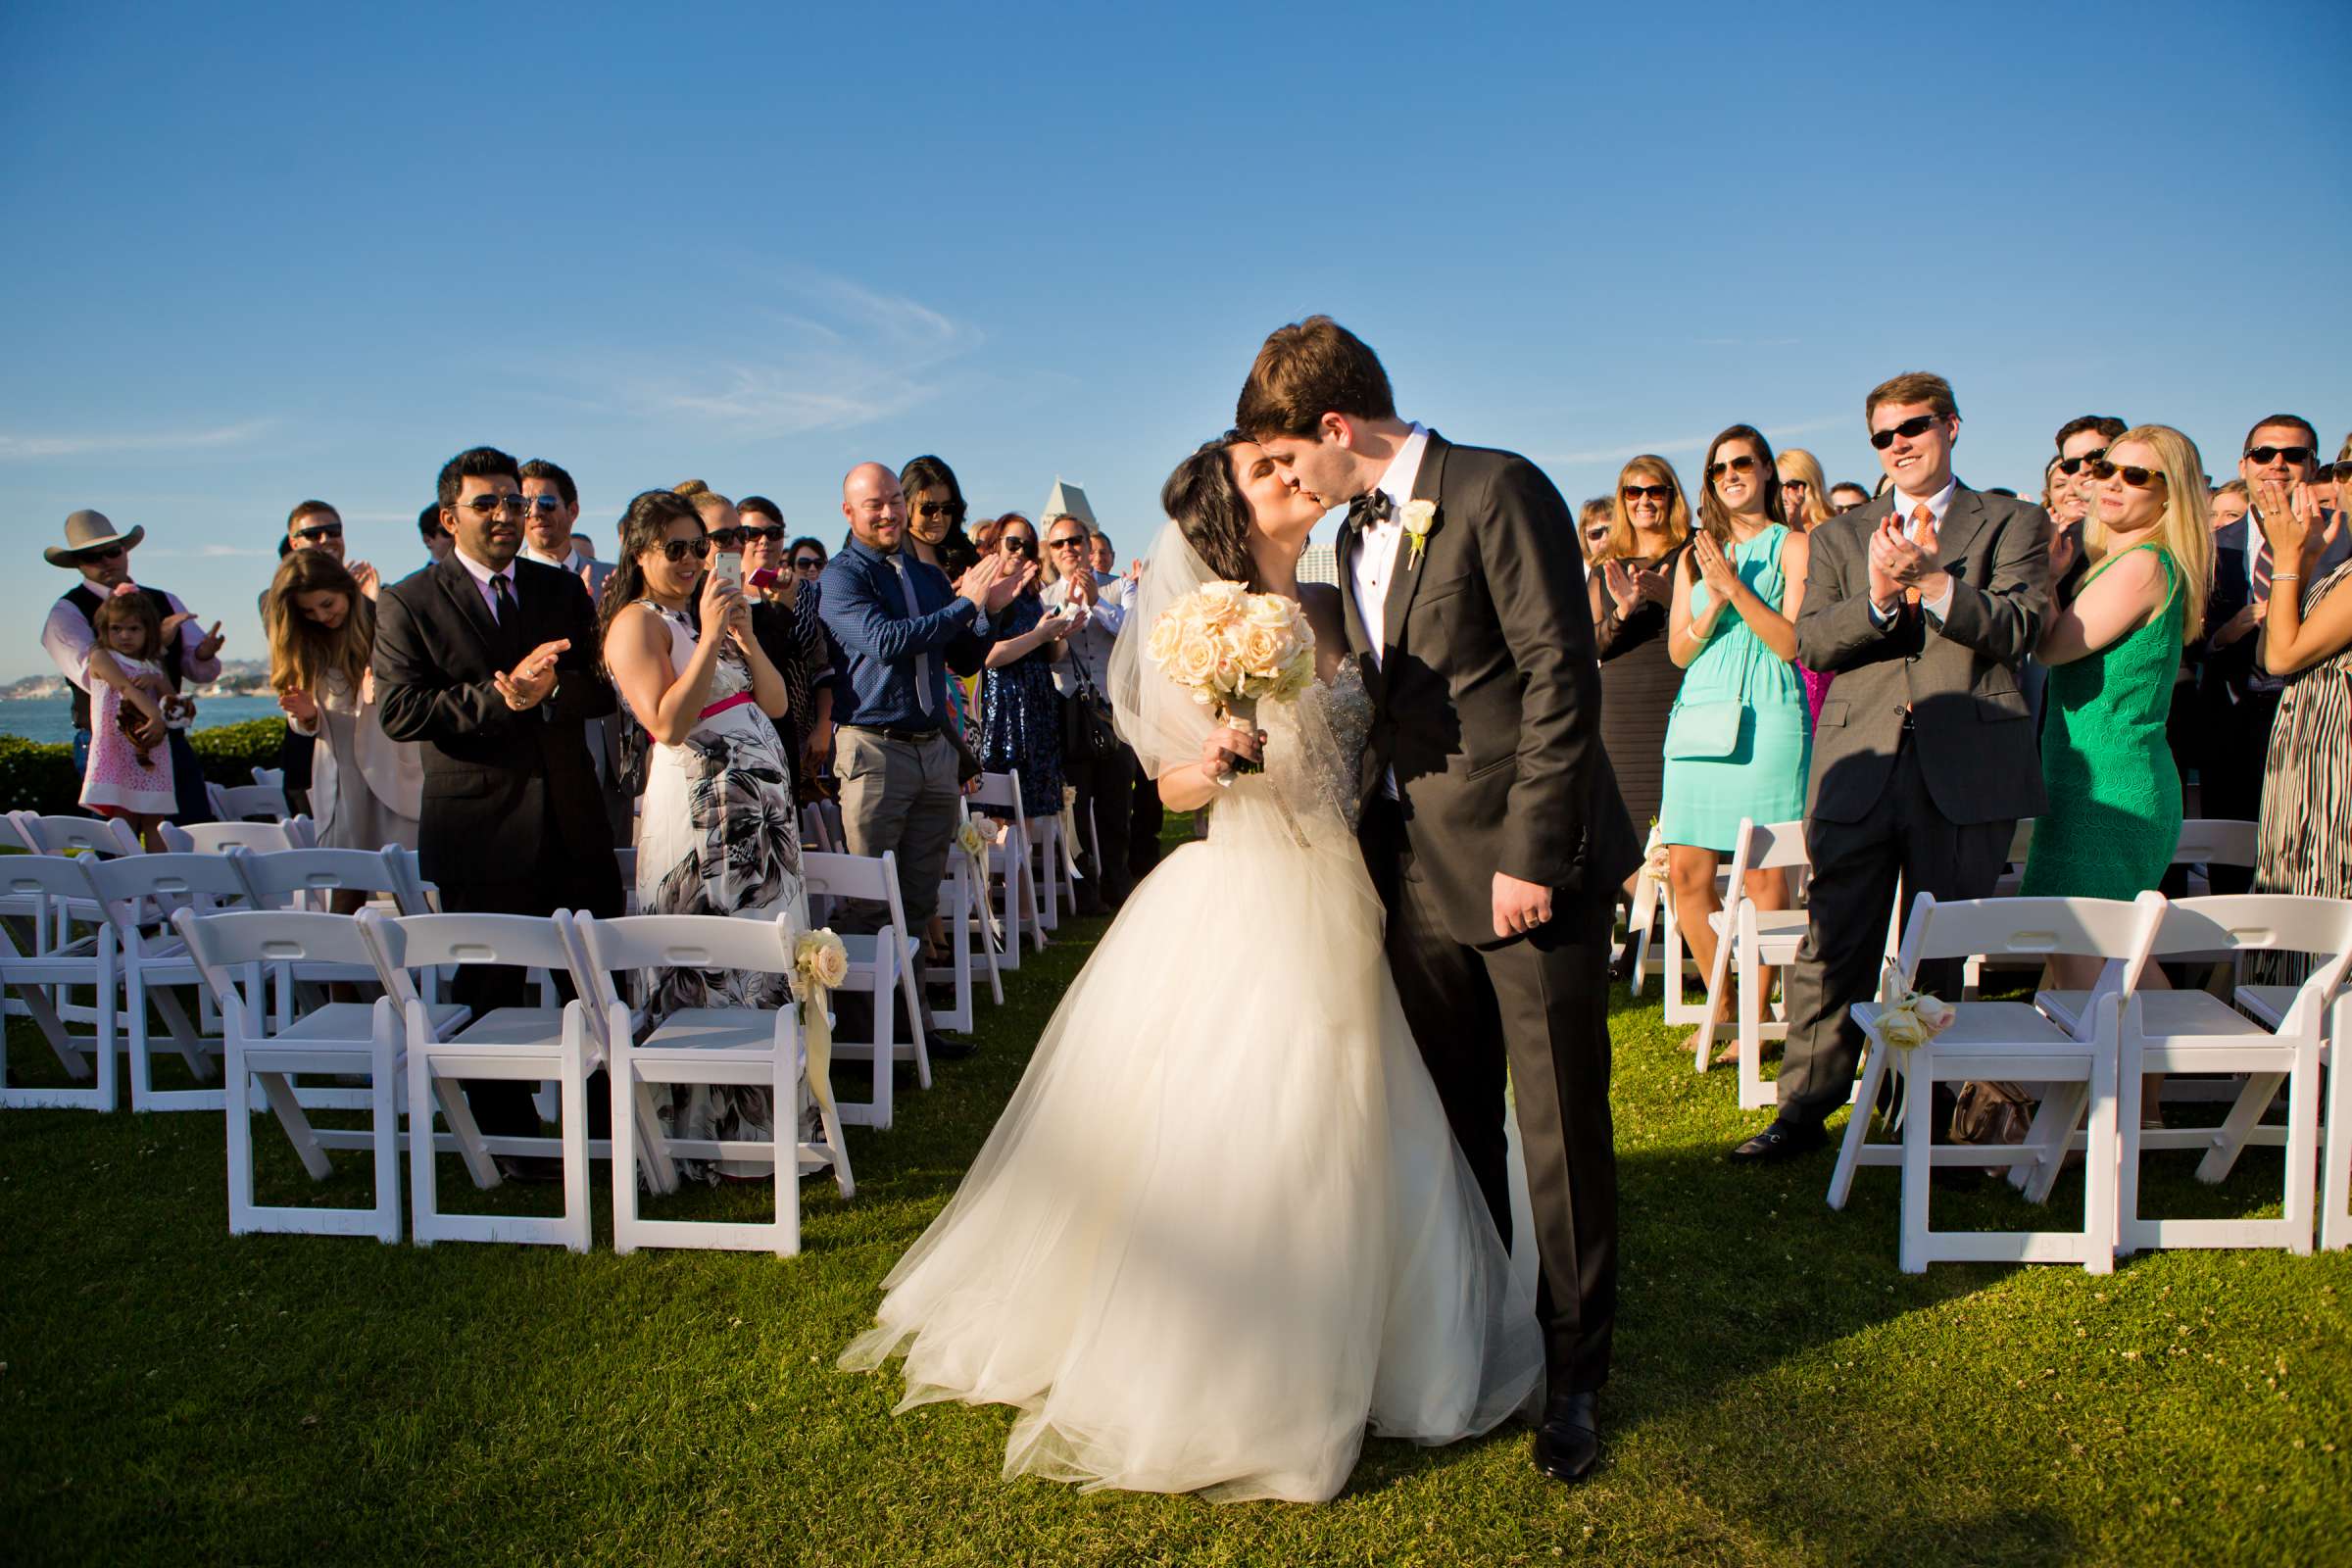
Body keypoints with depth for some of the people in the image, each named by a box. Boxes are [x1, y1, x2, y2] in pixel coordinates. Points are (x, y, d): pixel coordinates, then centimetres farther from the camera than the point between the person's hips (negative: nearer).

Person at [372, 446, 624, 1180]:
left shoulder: (563, 591, 10)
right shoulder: (409, 604, -2)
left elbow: (604, 688, 3)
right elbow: (399, 709, -12)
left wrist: (547, 691, -18)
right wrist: (499, 697, -22)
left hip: (572, 817, 4)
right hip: (480, 828, -3)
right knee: (490, 989, 8)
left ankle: (608, 1116, 29)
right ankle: (509, 1136, 23)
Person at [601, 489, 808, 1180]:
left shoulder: (711, 611, 18)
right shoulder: (636, 622, -5)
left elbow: (777, 703, 12)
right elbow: (667, 723, -18)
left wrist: (746, 637, -3)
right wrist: (710, 637, -17)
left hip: (762, 800, 8)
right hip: (700, 805, -8)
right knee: (713, 968, -4)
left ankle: (762, 1118, 20)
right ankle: (713, 1133, 7)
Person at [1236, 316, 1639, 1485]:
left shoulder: (1498, 491, -10)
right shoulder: (1356, 537, 15)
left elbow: (1560, 677, -16)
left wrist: (1530, 855, -18)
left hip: (1524, 861, -7)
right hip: (1417, 864, 7)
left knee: (1558, 1124, 3)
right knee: (1450, 1123, 15)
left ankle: (1573, 1374, 21)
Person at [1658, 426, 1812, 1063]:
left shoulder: (1794, 545, 5)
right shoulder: (1696, 556, 19)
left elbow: (1792, 643, -4)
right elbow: (1679, 651, 13)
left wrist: (1736, 588, -12)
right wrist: (1715, 605, -4)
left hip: (1766, 716, -4)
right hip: (1700, 717, 5)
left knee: (1763, 874, -5)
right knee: (1686, 873, 1)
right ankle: (1722, 1002, 18)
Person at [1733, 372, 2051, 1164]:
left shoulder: (2013, 524, 11)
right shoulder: (1839, 537, 16)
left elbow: (2016, 629, -5)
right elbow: (1810, 642, 2)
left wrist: (1929, 581, -18)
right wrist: (1878, 599, -17)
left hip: (1967, 769, -1)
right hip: (1859, 768, 1)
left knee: (1946, 954, 8)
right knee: (1832, 949, -1)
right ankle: (1806, 1106, 9)